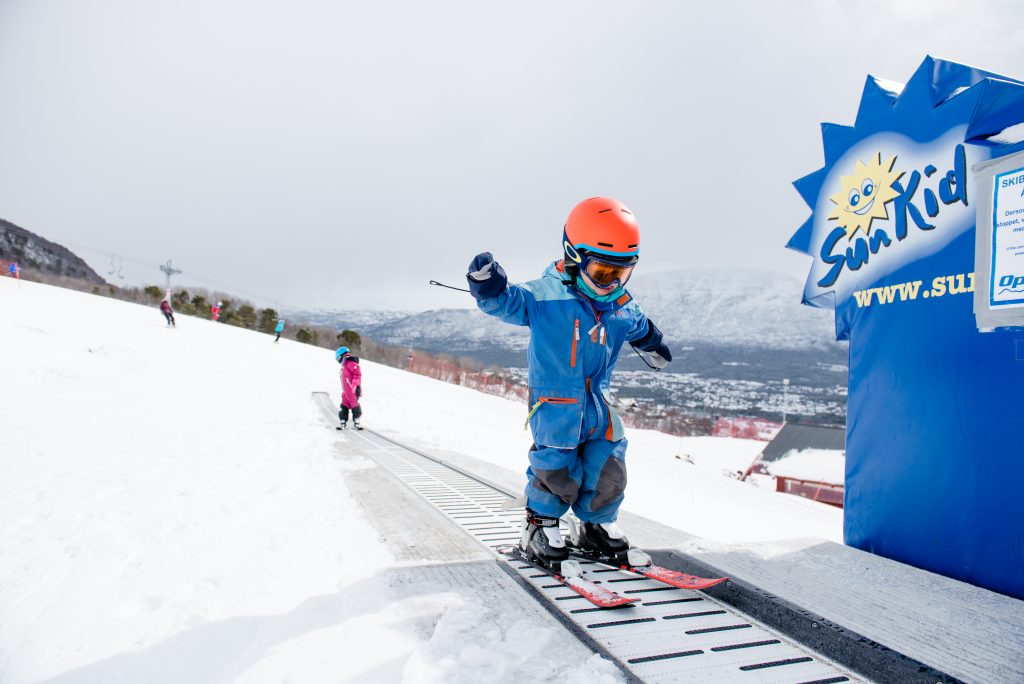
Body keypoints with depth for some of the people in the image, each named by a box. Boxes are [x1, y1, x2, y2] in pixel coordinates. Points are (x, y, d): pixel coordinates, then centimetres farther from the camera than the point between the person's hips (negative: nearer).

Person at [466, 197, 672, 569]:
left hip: (598, 399, 6)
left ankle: (598, 524, 29)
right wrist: (488, 287, -38)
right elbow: (508, 302, -18)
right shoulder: (545, 295, -13)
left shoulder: (623, 307, 6)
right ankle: (539, 524, 19)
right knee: (555, 467, -6)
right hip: (554, 398, -6)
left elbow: (640, 329, 26)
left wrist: (652, 346, 40)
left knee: (608, 465, 7)